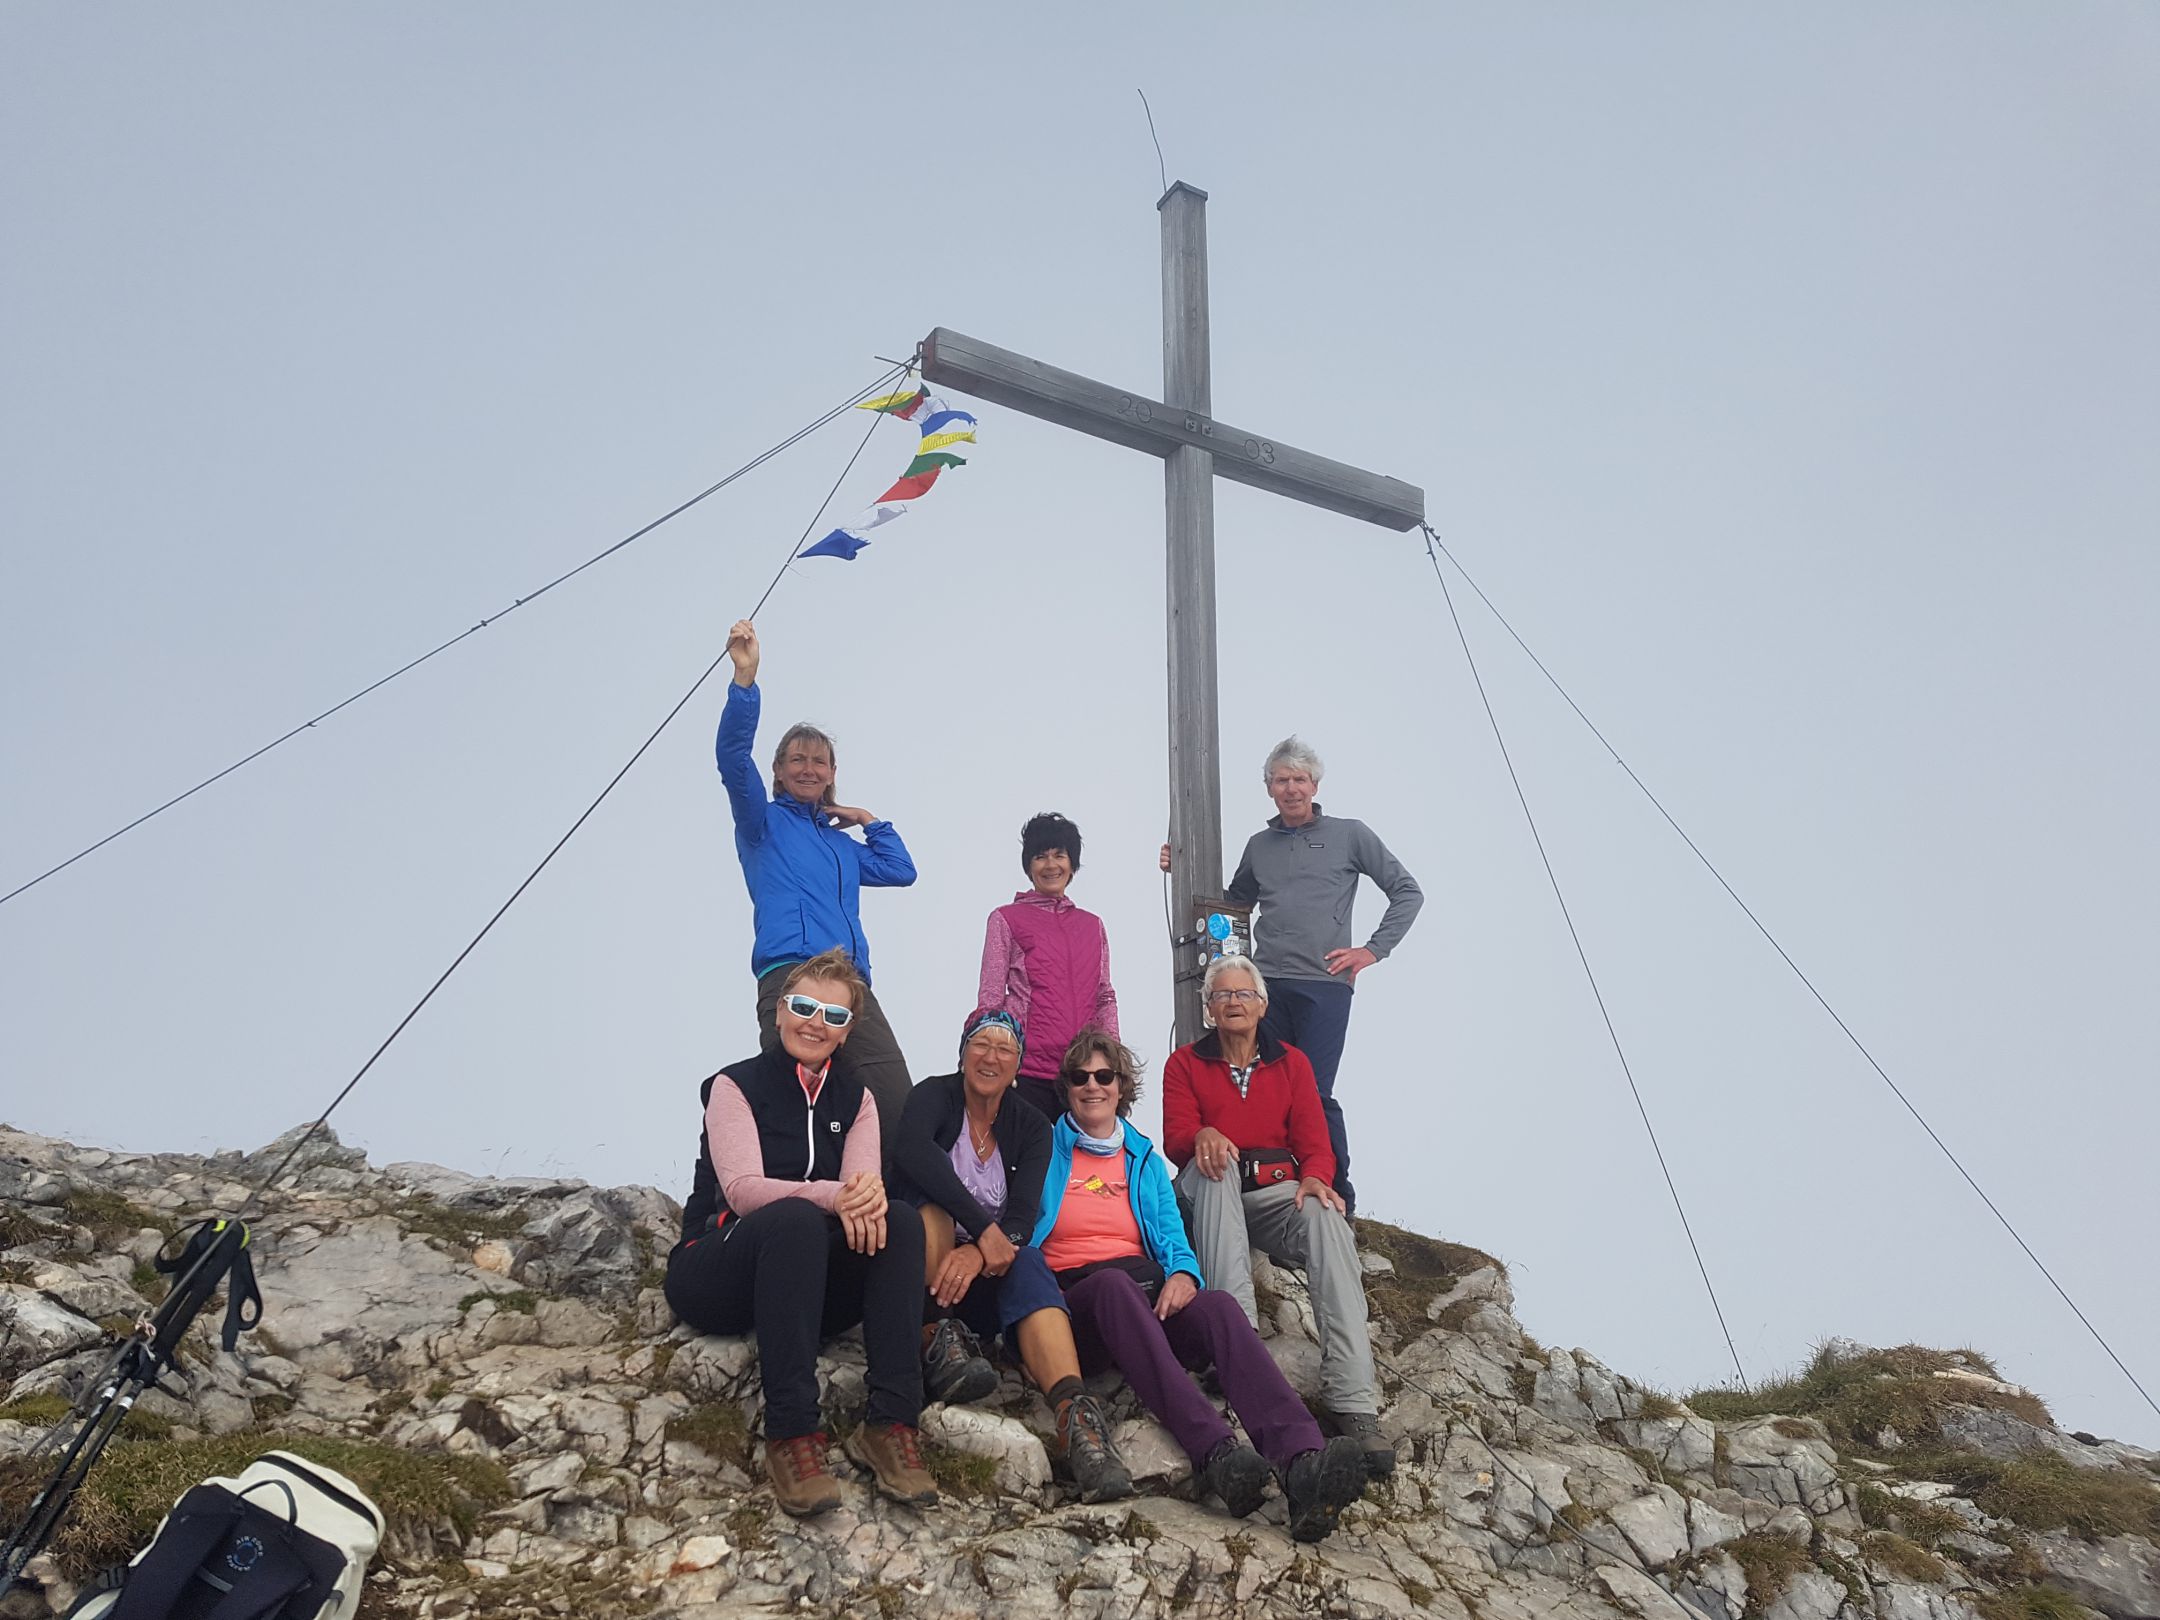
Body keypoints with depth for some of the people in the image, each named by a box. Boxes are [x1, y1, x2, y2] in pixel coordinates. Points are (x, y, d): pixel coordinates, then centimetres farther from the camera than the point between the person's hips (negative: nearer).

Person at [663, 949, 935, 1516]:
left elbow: (866, 1185, -6)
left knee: (899, 1220, -24)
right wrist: (833, 1196, -34)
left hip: (808, 1284, 4)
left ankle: (891, 1423, -33)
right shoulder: (737, 1085, 0)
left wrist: (869, 1195, -32)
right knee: (796, 1218, -36)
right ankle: (791, 1433, -41)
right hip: (714, 1268, -4)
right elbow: (743, 1190, -16)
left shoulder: (855, 1100, 12)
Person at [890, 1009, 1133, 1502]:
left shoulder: (1031, 1127, 5)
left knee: (1029, 1264, -32)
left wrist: (977, 1255, -33)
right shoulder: (935, 1095, -3)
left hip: (989, 1274, 2)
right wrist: (984, 1230, -32)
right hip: (922, 1270, -2)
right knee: (931, 1192, -28)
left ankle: (1074, 1414, -52)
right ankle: (938, 1338, -31)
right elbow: (910, 1151, -27)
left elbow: (1023, 1216, -11)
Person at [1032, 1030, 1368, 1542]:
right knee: (1114, 1283, -40)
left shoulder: (1145, 1159, 24)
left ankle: (1302, 1462, -57)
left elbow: (1173, 1237, 16)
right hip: (1076, 1300, -3)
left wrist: (1182, 1273, -7)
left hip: (1149, 1298, 3)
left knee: (1217, 1305, -31)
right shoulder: (1045, 1148, 15)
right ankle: (1217, 1455, -57)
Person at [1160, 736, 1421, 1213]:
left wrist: (1373, 949, 1)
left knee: (1313, 1093, -12)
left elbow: (1407, 892, 10)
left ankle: (1339, 1201, -1)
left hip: (1324, 983, -4)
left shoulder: (1350, 835, 7)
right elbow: (1234, 903, 32)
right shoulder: (1259, 846, 18)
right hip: (1266, 985, 4)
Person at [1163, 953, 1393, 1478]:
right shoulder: (1185, 1064, 13)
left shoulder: (1291, 1062, 17)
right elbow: (1175, 1139, -1)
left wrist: (1314, 1177, -18)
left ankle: (1353, 1402, -44)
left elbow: (1314, 1140, 6)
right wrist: (1202, 1136, -26)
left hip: (1277, 1192, 1)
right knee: (1214, 1164, -35)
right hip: (1212, 1198, 0)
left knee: (1326, 1215, -33)